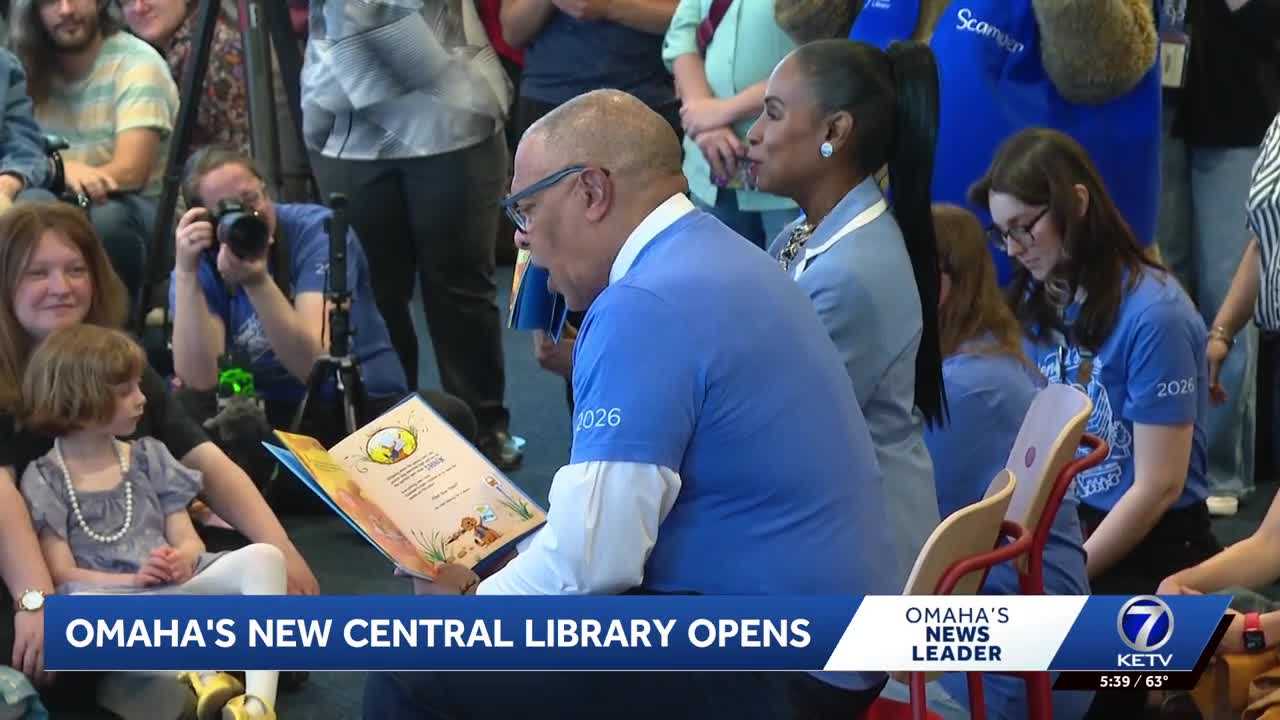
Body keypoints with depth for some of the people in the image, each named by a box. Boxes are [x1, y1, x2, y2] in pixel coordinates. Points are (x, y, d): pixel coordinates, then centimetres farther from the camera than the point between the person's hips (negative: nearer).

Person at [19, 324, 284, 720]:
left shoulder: (148, 457, 18)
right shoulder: (45, 480, 6)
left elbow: (188, 539, 12)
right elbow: (61, 573, -3)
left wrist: (183, 559, -13)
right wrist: (130, 580, -18)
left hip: (175, 588, 4)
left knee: (264, 557, -24)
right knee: (76, 604, -40)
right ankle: (195, 671, -47)